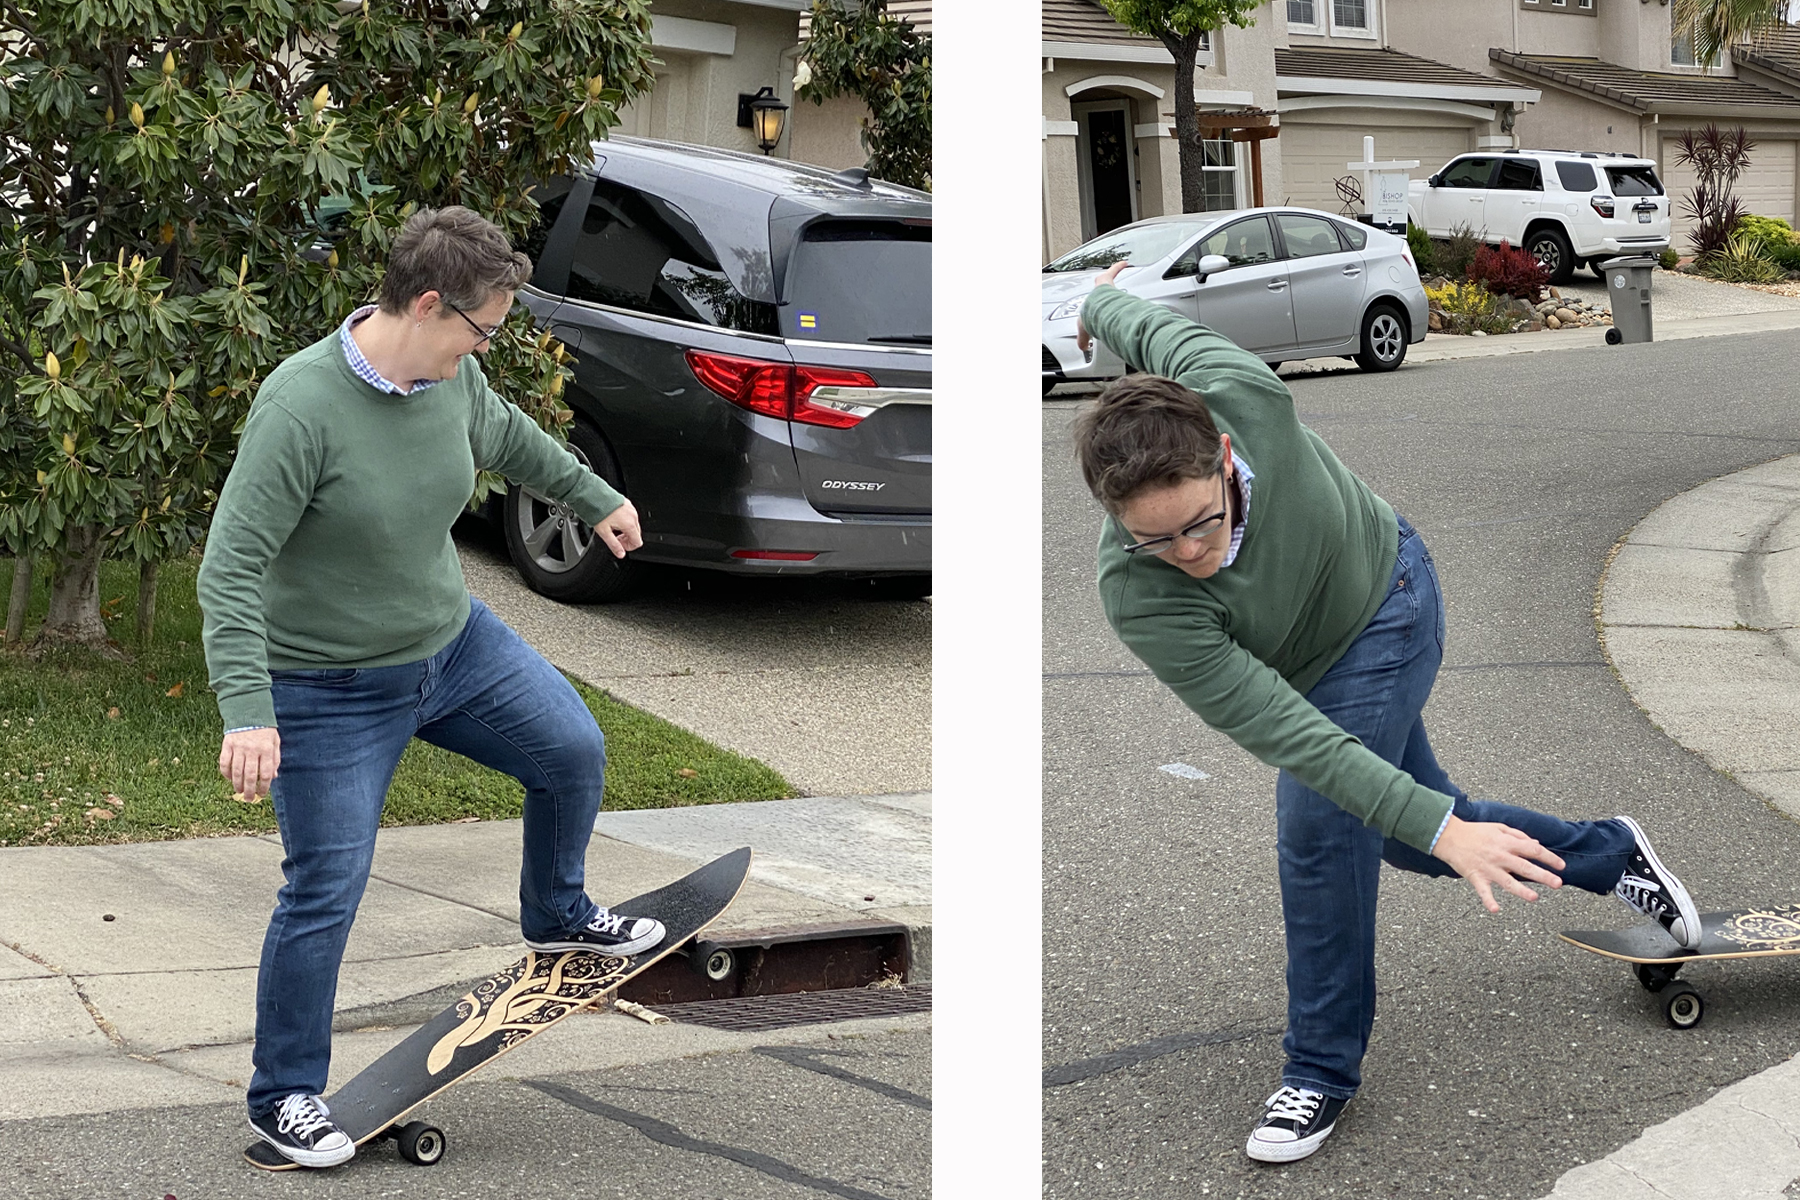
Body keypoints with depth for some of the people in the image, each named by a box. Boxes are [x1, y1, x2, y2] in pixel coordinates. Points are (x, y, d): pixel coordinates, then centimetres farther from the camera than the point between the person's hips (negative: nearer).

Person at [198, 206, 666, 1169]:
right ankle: (284, 1096, 15)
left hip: (454, 645, 7)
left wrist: (595, 499, 31)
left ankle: (557, 915, 38)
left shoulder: (451, 379, -7)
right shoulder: (301, 405, -29)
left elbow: (504, 435, 19)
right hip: (332, 690, -7)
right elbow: (229, 570, -29)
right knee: (325, 892, -2)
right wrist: (248, 711, -36)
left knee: (573, 752, 10)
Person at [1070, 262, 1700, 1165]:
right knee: (1413, 837, 16)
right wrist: (1442, 828, -44)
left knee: (1320, 840, -13)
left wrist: (1104, 305, 9)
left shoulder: (1239, 392, -39)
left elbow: (1157, 328, -15)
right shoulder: (1139, 601, -39)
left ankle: (1322, 1070, 6)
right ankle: (1609, 855, 41)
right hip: (1297, 670, 2)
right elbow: (1280, 730, -39)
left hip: (1385, 606, -2)